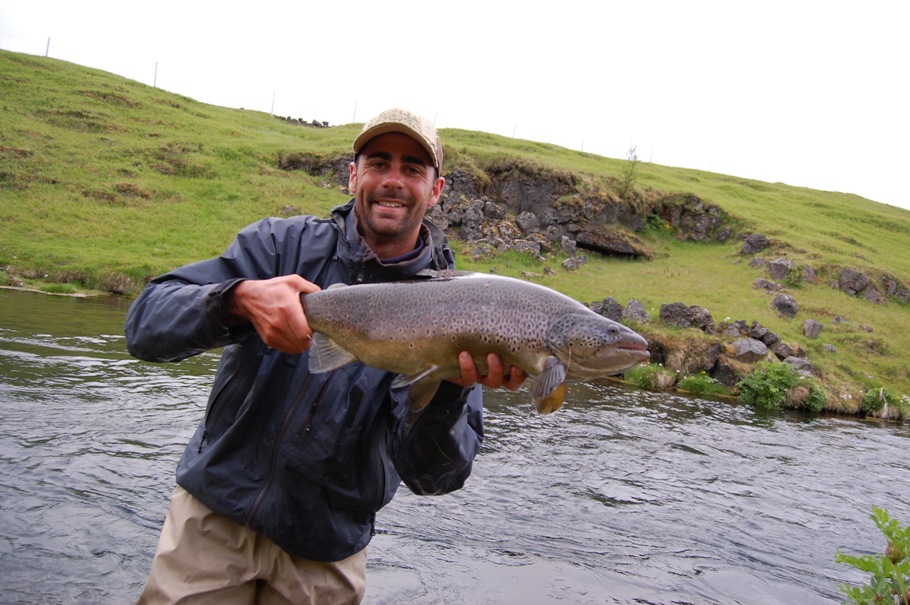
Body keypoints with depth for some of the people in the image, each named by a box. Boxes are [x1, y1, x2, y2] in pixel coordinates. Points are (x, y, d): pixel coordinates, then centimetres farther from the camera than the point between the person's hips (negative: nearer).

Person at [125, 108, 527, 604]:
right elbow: (145, 325, -15)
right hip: (216, 510, 1)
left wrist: (452, 388, -38)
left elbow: (427, 475, -18)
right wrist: (240, 299, -34)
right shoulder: (283, 243, -7)